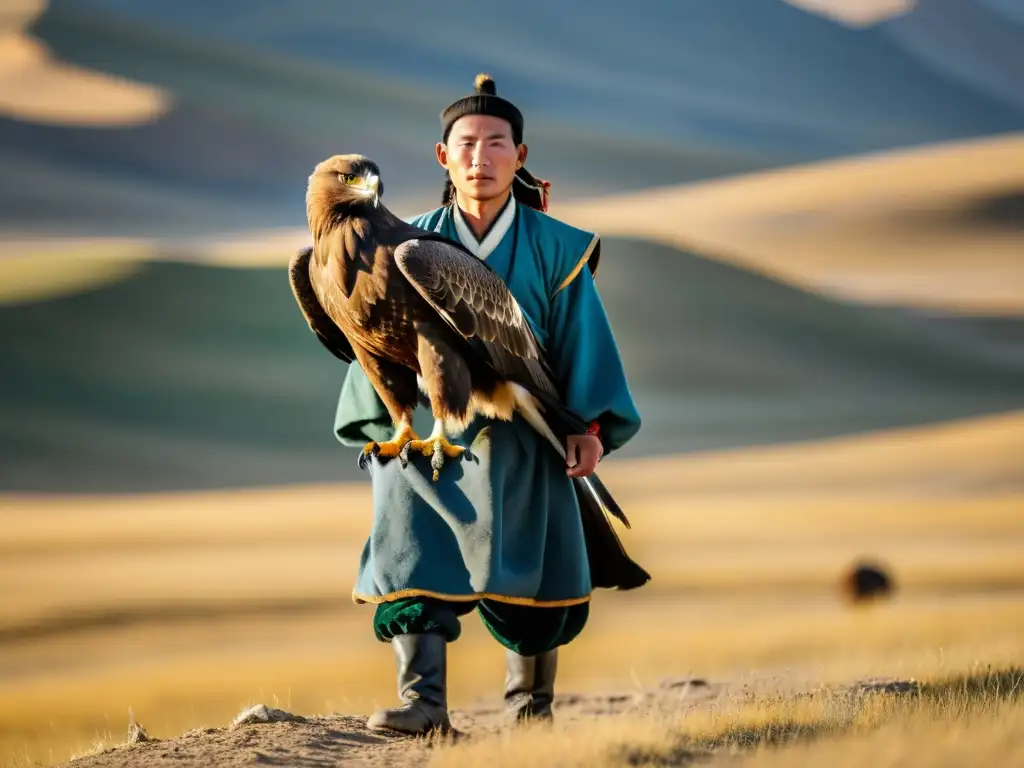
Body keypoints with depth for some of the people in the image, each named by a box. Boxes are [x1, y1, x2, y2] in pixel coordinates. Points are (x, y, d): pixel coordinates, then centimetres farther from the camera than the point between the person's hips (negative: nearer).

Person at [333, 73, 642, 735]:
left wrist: (591, 426, -10)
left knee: (528, 569, 3)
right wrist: (382, 423, 0)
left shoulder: (554, 249, 2)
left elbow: (583, 339, -1)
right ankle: (423, 702, -25)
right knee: (417, 549, -18)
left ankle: (530, 705, 21)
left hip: (519, 436, 0)